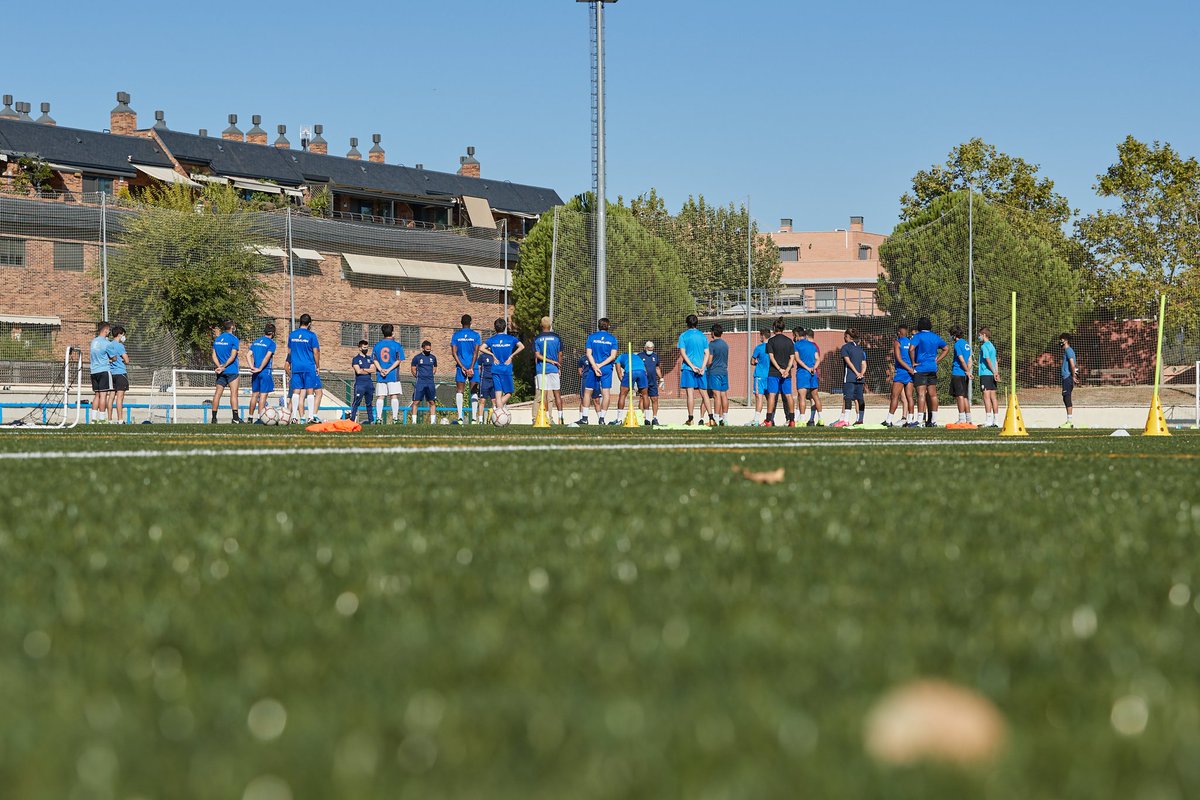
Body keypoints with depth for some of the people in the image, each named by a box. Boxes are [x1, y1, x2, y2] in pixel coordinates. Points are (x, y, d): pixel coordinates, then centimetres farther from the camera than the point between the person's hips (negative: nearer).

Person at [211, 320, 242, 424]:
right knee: (234, 393, -6)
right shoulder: (233, 339, -6)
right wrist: (224, 366, -9)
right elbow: (233, 356, -12)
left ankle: (214, 417, 5)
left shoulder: (217, 339, 13)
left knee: (217, 393, 5)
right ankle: (235, 417, -13)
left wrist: (219, 366, -5)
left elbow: (214, 355, 6)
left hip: (221, 371, 5)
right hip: (231, 371, -5)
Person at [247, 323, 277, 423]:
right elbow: (267, 357, -16)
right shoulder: (271, 343, -6)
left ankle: (250, 417, 17)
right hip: (265, 372, -6)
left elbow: (249, 355, 4)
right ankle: (259, 418, -7)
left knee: (254, 394, 13)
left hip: (255, 373, 6)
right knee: (263, 395, -3)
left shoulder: (255, 341, 13)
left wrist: (252, 367, -4)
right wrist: (260, 369, -13)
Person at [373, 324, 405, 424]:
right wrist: (389, 370, -10)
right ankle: (395, 417, -6)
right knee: (394, 396, -2)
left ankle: (378, 417, -2)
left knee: (380, 397, 3)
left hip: (380, 376, 3)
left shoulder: (377, 345, 9)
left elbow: (375, 360, 4)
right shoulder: (397, 345, -1)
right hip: (393, 375, -3)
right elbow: (399, 360, -7)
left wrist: (381, 370, -6)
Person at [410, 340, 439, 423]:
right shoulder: (417, 357, 1)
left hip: (430, 382, 3)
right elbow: (413, 369, 8)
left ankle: (433, 421, 8)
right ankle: (414, 421, -1)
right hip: (420, 382, -3)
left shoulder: (433, 357, 11)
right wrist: (418, 377, 3)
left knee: (432, 402, 3)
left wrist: (430, 375, 10)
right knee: (416, 402, -6)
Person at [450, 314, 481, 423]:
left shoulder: (456, 335, 5)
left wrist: (462, 367, -5)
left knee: (459, 391, 2)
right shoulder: (476, 335, 2)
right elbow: (476, 352, -6)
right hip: (472, 365, 0)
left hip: (461, 365, 0)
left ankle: (460, 417, -10)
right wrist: (471, 368, -8)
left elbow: (454, 352, -3)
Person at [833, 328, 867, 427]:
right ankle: (861, 420, 13)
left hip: (849, 377, -6)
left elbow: (848, 361, -11)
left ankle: (845, 420, -21)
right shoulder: (860, 348, 18)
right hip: (859, 378, 6)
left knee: (847, 398, -12)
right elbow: (864, 364, 10)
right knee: (860, 399, 9)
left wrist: (857, 373, -11)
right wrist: (861, 373, -3)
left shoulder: (845, 347, -1)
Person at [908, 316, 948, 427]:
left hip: (920, 368, -6)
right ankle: (933, 420, 13)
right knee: (932, 394, 10)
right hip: (933, 368, 6)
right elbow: (946, 348, 22)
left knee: (921, 394, -8)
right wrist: (937, 359, 17)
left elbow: (911, 349, -24)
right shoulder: (935, 337, 11)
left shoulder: (918, 336, -8)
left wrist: (913, 363, -13)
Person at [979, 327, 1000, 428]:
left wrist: (994, 372, -16)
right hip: (992, 375, 8)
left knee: (986, 396, -10)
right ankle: (995, 421, 8)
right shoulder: (992, 346, 18)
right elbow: (995, 361, 17)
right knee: (993, 397, 8)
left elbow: (988, 360, -17)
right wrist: (996, 372, 12)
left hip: (986, 374, -8)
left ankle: (988, 421, -14)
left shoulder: (984, 346, -9)